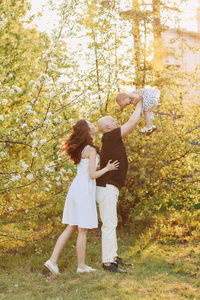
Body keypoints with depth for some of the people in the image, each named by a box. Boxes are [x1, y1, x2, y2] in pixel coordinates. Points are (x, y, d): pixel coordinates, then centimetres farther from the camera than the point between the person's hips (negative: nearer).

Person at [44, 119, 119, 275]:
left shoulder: (80, 149, 14)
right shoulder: (91, 150, -12)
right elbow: (93, 174, -15)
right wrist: (107, 168, -1)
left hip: (76, 187, 8)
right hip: (84, 190, -8)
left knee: (71, 228, 11)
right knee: (83, 230, 0)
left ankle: (53, 260, 8)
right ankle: (81, 266, 9)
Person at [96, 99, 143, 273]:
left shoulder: (114, 139, 15)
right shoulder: (110, 137, -12)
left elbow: (132, 127, 26)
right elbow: (133, 122, -11)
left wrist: (141, 109, 21)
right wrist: (139, 104, 4)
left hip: (109, 188, 10)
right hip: (107, 188, -10)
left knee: (111, 223, 15)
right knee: (109, 225, -9)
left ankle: (113, 256, 24)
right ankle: (107, 261, -7)